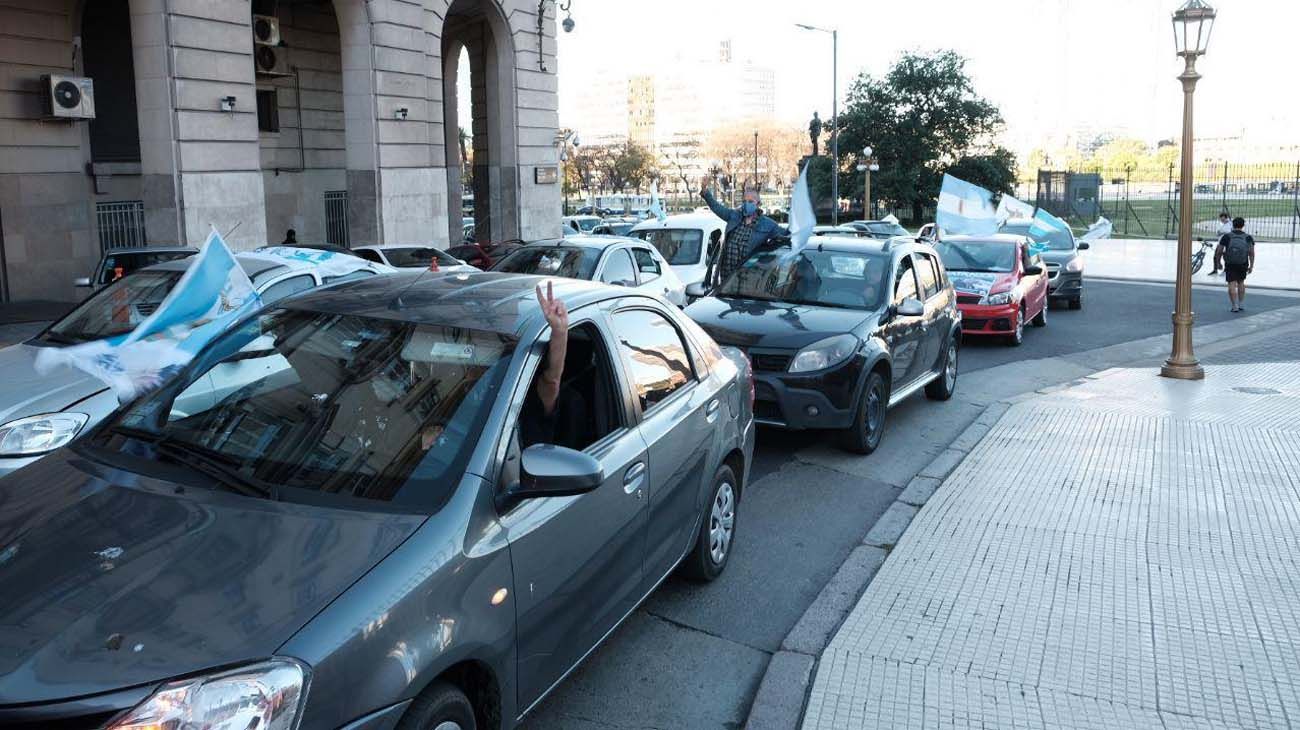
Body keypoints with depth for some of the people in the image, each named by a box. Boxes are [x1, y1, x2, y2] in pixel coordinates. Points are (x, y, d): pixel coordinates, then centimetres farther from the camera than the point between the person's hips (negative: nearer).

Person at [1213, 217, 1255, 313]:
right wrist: (1251, 266, -4)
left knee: (1232, 285, 1)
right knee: (1241, 282, 21)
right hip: (1243, 265, 2)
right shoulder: (1248, 237, -5)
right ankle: (1241, 304, 21)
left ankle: (1235, 306, -5)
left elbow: (1219, 251, -7)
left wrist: (1218, 263, 7)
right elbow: (1251, 253, -11)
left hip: (1230, 265, -2)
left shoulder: (1226, 237, -8)